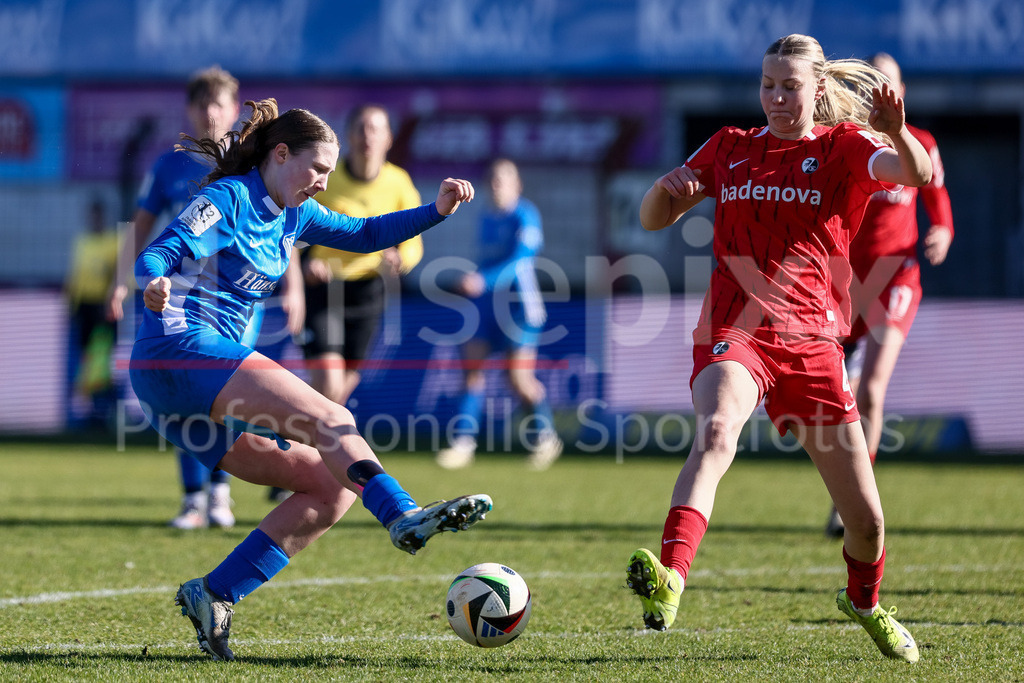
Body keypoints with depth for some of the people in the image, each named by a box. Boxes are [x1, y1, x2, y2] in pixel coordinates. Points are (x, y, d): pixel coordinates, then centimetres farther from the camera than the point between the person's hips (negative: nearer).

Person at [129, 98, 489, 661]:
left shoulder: (292, 215, 18)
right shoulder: (227, 200, -6)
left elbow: (363, 235, 27)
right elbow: (157, 254, -18)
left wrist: (436, 211, 13)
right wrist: (156, 285, -42)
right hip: (180, 350, -9)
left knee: (331, 490, 0)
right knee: (328, 418, -26)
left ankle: (213, 595, -4)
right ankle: (405, 518, -45)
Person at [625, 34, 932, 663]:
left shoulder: (842, 146, 6)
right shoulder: (729, 149, 14)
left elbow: (916, 175, -14)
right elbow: (654, 218, 16)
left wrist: (898, 133, -36)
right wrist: (666, 188, -8)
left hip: (811, 340, 0)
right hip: (734, 332, 0)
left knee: (867, 521, 4)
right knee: (716, 431, -35)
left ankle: (864, 600, 37)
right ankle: (669, 580, -53)